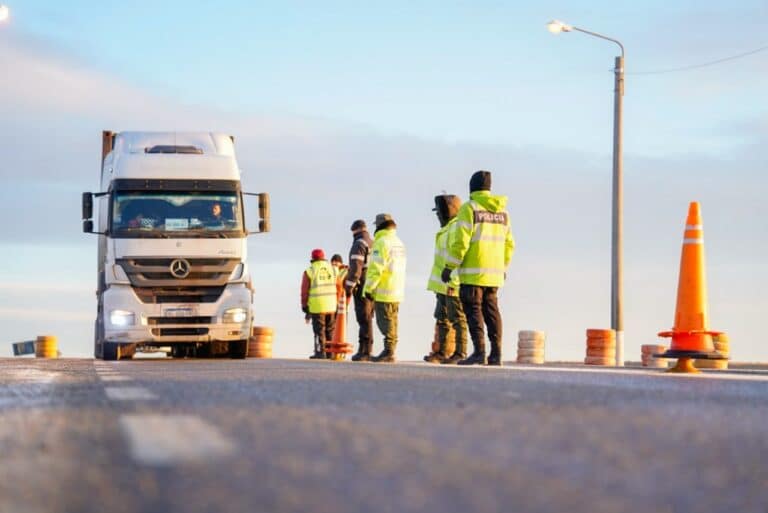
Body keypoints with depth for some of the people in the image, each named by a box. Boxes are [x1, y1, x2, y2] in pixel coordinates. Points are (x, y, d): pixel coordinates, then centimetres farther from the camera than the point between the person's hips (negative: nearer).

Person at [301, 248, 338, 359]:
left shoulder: (309, 271, -2)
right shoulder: (332, 269, 7)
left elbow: (304, 291, -2)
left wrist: (304, 306, 6)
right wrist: (338, 304, 17)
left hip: (316, 306, -3)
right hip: (331, 305, 3)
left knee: (319, 330, -1)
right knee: (330, 330, 11)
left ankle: (321, 352, -4)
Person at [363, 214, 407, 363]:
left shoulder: (382, 242, -12)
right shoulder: (399, 243, 16)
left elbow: (376, 268, -18)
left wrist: (369, 288, -14)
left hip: (384, 290, -8)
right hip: (397, 290, 8)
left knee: (385, 321, -8)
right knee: (392, 321, 11)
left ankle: (388, 352, -12)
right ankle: (390, 352, 13)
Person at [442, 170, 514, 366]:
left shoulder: (469, 208, -8)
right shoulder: (502, 211, 12)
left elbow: (460, 241, -14)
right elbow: (508, 244, 15)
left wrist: (449, 266, -9)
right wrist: (503, 267, 26)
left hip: (472, 271, -6)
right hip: (494, 273, 6)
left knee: (473, 310, -5)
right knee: (491, 311, 10)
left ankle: (479, 352, -13)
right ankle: (496, 354, 7)